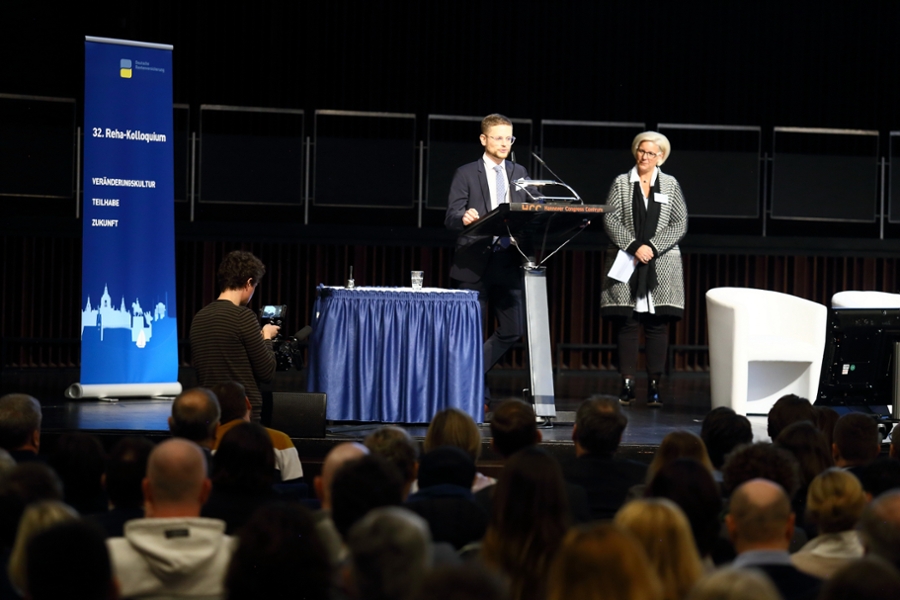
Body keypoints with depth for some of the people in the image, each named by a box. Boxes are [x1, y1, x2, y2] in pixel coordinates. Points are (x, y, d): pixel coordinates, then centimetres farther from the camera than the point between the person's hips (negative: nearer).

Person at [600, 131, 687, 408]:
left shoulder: (671, 185, 9)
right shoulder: (621, 183, 7)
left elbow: (680, 224, 3)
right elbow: (610, 220, -1)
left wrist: (652, 247, -10)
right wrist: (634, 247, -13)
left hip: (661, 265, 0)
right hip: (626, 262, 0)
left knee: (658, 325, -2)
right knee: (627, 323, -3)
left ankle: (655, 386, 0)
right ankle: (627, 385, -1)